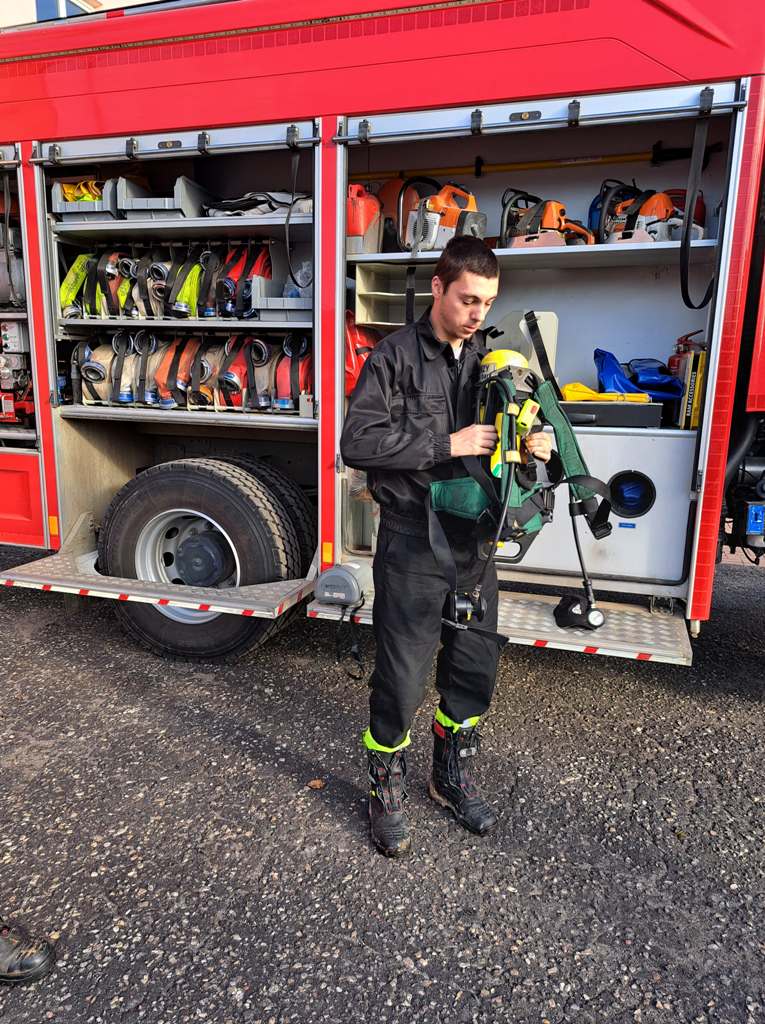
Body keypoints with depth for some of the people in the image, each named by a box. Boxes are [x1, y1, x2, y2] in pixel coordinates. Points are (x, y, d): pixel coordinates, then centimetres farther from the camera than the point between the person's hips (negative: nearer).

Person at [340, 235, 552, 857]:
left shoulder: (489, 360, 10)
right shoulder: (397, 355, -8)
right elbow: (358, 443, -18)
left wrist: (535, 446, -7)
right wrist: (448, 444, -23)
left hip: (473, 538, 6)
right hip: (412, 543, -6)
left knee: (475, 671, 16)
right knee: (402, 678, 4)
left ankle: (453, 776, 38)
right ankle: (388, 793, 28)